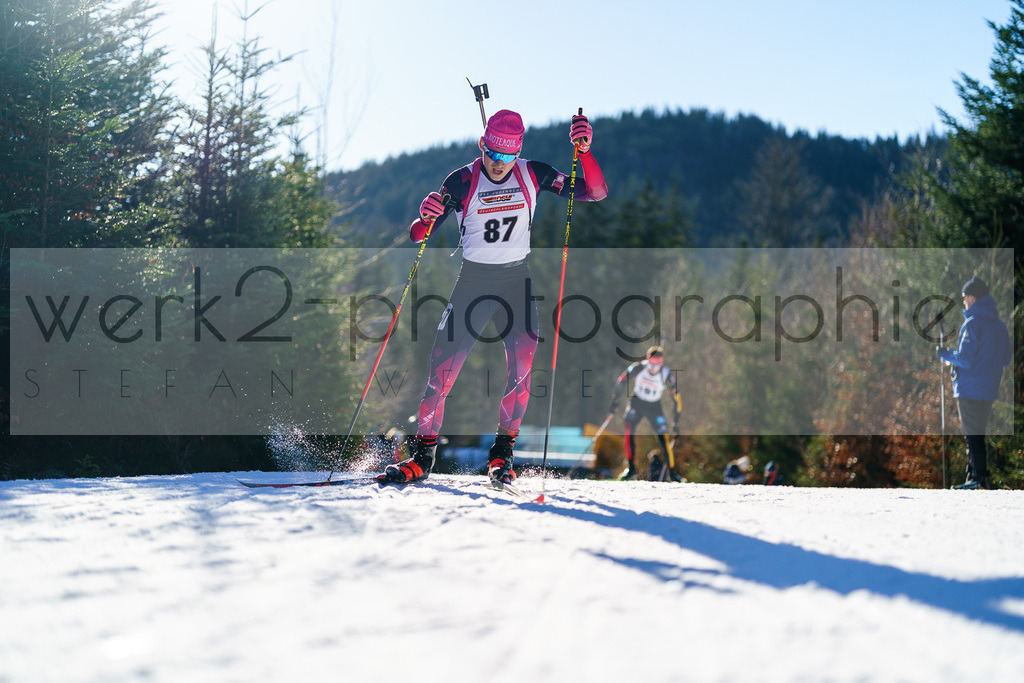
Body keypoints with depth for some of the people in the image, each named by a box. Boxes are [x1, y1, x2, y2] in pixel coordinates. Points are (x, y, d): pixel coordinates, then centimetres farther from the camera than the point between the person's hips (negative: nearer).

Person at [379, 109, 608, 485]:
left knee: (523, 362, -16)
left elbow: (596, 192, -4)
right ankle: (421, 455, 5)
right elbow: (418, 235, -8)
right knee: (443, 365, -7)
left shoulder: (533, 175, -3)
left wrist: (583, 152, -20)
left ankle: (502, 453, -4)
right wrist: (425, 218, -31)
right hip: (473, 280, -1)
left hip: (517, 281, 1)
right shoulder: (462, 182, -8)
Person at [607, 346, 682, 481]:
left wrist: (676, 421, -8)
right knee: (628, 428, -23)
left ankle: (671, 471, 4)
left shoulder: (667, 375, -19)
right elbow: (622, 381, -7)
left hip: (654, 407, 0)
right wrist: (615, 401, -7)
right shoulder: (639, 368, -20)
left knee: (663, 437, -12)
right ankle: (631, 468, -17)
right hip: (636, 403, 0)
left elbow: (676, 397, -10)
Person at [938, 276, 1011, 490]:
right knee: (977, 435, 15)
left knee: (972, 436, -4)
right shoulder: (1000, 325, 11)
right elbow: (1006, 359, 16)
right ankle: (974, 477, 18)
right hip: (989, 391, 8)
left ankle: (979, 478, -5)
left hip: (970, 390, -8)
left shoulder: (972, 324, -15)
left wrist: (944, 354, -3)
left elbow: (965, 360, -19)